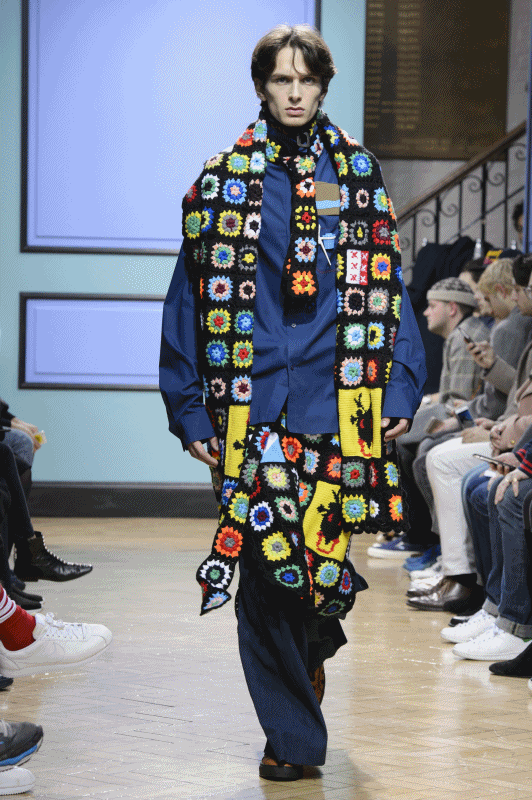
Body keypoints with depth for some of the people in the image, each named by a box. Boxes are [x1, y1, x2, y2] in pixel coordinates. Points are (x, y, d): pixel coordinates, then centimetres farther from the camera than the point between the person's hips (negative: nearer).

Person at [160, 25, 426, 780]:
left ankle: (316, 638, 31)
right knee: (264, 561, -2)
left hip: (339, 399, 0)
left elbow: (387, 288, 10)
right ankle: (291, 733, 9)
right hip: (253, 403, 0)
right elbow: (192, 299, 7)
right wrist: (190, 409, 2)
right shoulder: (225, 180, 6)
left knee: (320, 542, -5)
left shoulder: (358, 175, 9)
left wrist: (400, 389, 2)